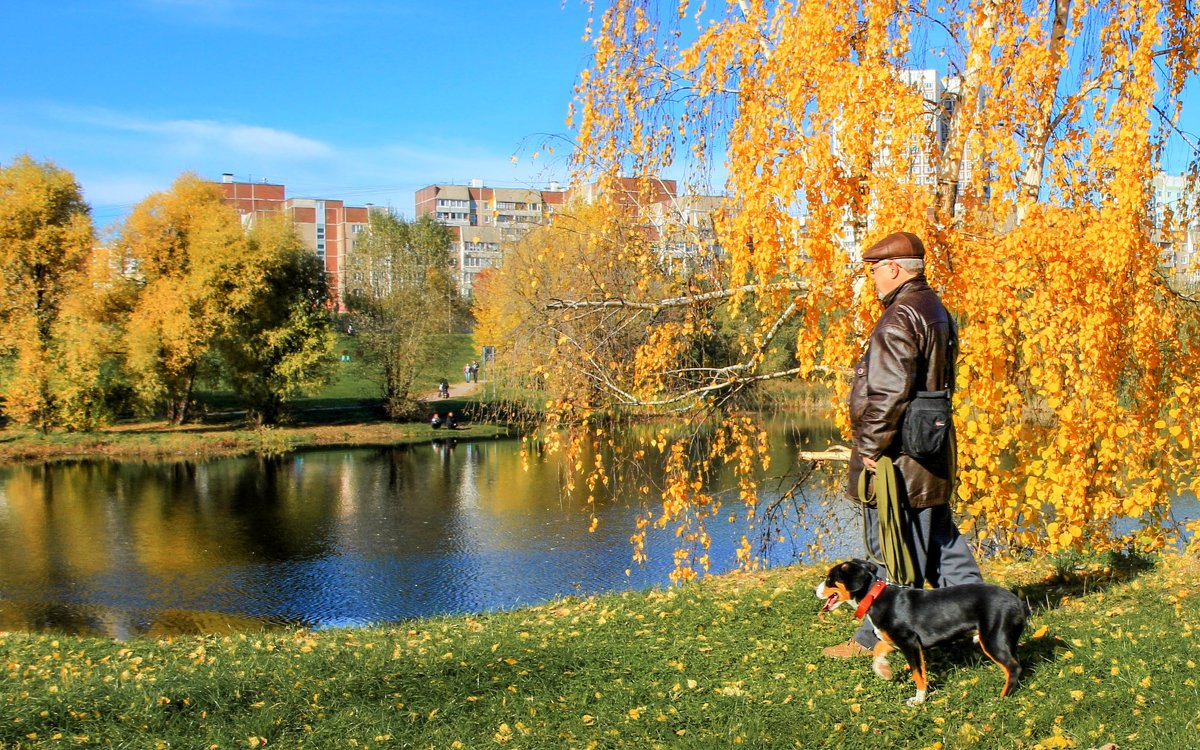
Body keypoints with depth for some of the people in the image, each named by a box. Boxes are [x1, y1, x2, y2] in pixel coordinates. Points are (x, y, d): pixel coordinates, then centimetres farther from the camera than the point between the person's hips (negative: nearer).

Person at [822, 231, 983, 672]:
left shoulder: (900, 317, -19)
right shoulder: (936, 311, 14)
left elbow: (889, 392, -25)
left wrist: (871, 447, -16)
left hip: (901, 456, -10)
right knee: (938, 538, 18)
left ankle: (874, 638, 10)